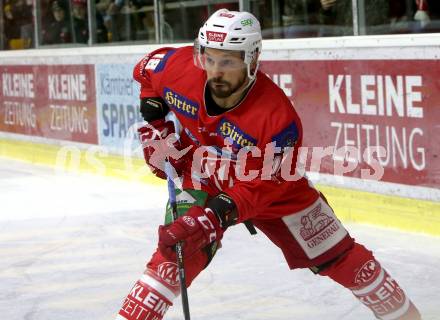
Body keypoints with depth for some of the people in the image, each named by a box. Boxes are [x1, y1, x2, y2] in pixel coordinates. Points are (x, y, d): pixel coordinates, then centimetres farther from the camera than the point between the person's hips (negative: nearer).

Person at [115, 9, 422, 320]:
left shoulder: (277, 116, -36)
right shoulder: (180, 68, -26)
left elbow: (264, 185, -31)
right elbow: (146, 69, -1)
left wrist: (217, 214, -42)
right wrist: (155, 122, -8)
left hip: (275, 190, -1)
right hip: (203, 185, 2)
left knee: (338, 257, 5)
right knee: (175, 256, -18)